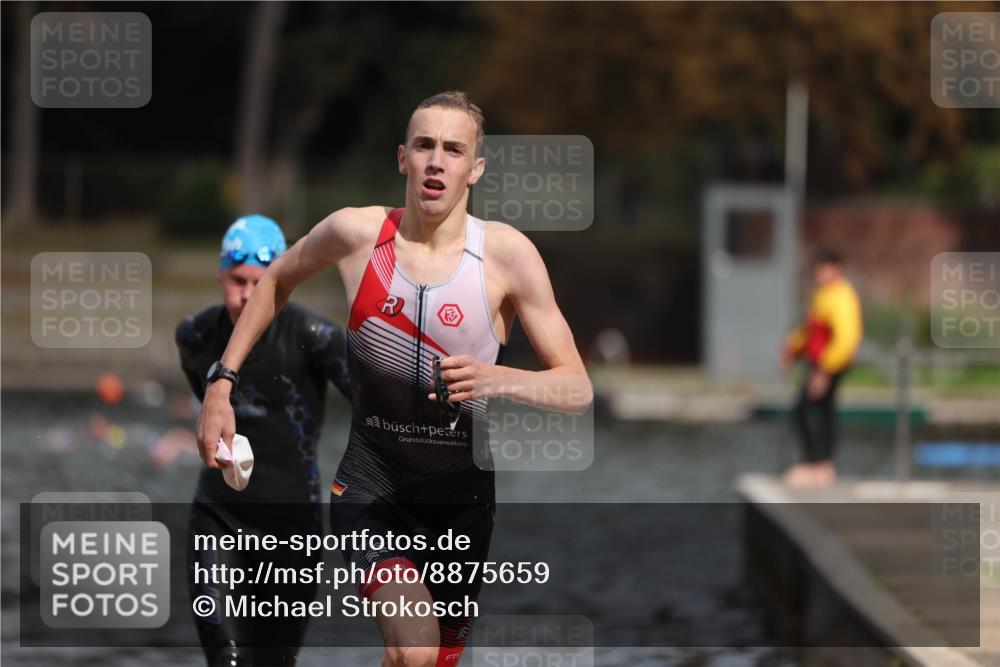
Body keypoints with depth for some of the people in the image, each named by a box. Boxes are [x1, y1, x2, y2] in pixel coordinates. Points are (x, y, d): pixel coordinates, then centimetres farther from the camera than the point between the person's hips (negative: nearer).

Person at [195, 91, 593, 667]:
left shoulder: (506, 253, -11)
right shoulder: (356, 232, -8)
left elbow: (579, 390, -12)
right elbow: (276, 281, 14)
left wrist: (497, 380, -31)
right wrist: (221, 386, 9)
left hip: (462, 492, 1)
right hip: (371, 483, -1)